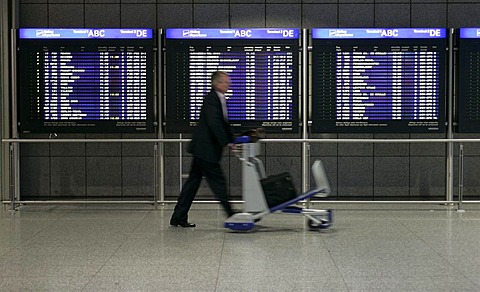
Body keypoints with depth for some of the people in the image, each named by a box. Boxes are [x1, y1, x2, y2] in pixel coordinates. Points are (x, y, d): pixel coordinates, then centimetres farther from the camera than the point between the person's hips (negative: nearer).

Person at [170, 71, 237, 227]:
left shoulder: (220, 100, 17)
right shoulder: (211, 99, -14)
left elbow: (223, 124, 20)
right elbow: (214, 124, -23)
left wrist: (232, 141, 10)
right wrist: (227, 143, -22)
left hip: (202, 149, 10)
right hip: (205, 149, -10)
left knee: (193, 182, 10)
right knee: (218, 181, -4)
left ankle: (178, 217, 14)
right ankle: (230, 214, 3)